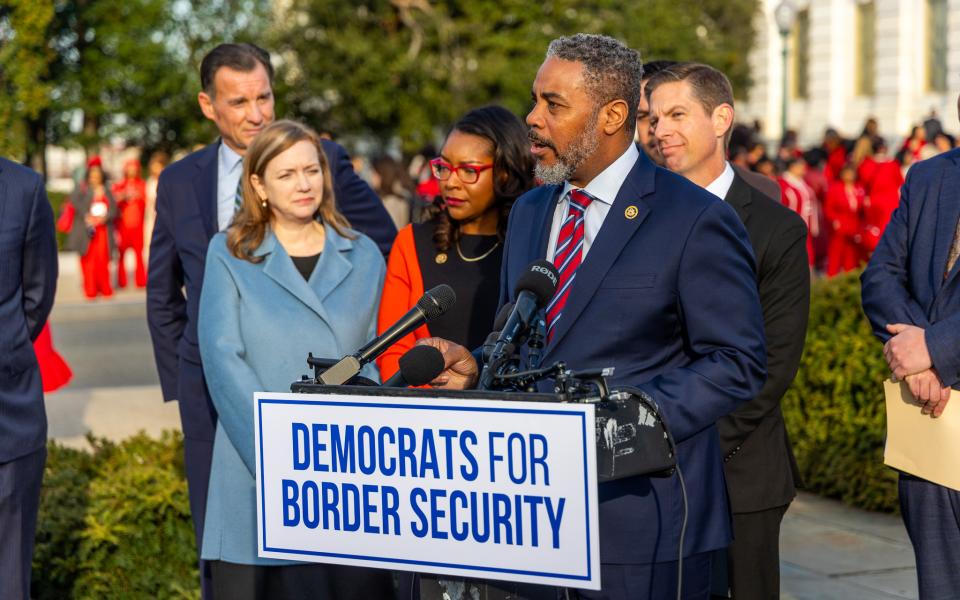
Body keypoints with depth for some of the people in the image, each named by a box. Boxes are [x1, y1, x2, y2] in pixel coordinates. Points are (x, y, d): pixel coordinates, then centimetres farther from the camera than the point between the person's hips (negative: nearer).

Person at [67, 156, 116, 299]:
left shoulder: (106, 190, 17)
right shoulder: (83, 188, 5)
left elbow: (113, 209, 7)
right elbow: (74, 200, -14)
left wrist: (104, 217, -12)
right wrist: (86, 216, -22)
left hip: (103, 230, 3)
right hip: (87, 229, -3)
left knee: (103, 259, -1)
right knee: (89, 258, -6)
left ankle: (105, 289, 8)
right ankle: (90, 290, -3)